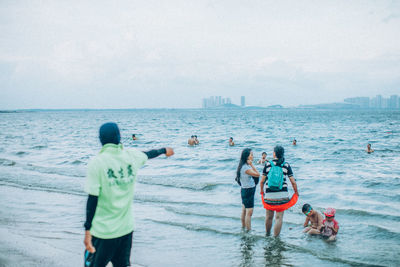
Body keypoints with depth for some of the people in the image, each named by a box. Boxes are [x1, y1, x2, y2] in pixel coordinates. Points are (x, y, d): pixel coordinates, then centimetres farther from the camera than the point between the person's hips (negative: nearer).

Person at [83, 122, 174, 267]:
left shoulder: (96, 162, -14)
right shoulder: (132, 156, 0)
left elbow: (92, 199, -14)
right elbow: (149, 154, 22)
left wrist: (88, 230, -8)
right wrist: (165, 150, 44)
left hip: (103, 230, -5)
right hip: (126, 228, 5)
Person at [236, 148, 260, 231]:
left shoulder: (245, 166, 7)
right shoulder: (245, 167, -23)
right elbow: (257, 174, -19)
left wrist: (250, 165, 6)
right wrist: (251, 164, -16)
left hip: (245, 190, 10)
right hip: (248, 191, -10)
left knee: (244, 211, 19)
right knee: (249, 212, -7)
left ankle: (243, 227, 30)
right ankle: (249, 230, -5)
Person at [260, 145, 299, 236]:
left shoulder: (267, 164, -1)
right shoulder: (286, 165, 1)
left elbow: (262, 181, 1)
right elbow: (293, 182, 1)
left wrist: (262, 191, 18)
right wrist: (296, 193, 16)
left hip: (269, 195, 0)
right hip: (282, 195, 0)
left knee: (269, 217, 16)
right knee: (279, 217, 5)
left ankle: (267, 235, 34)